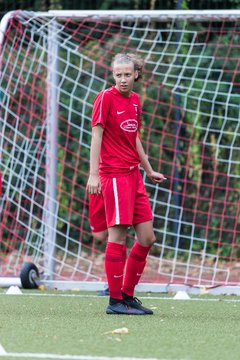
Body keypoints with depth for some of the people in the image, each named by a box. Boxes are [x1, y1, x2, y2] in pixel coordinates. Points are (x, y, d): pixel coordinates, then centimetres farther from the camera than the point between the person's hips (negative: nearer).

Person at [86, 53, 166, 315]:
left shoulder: (135, 100, 15)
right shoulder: (106, 97, -6)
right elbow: (96, 135, -10)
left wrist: (149, 170, 29)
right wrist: (93, 174, -18)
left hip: (133, 175, 8)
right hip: (114, 174, -8)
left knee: (147, 238, 5)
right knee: (117, 235, -10)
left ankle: (127, 295, 15)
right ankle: (115, 301, -5)